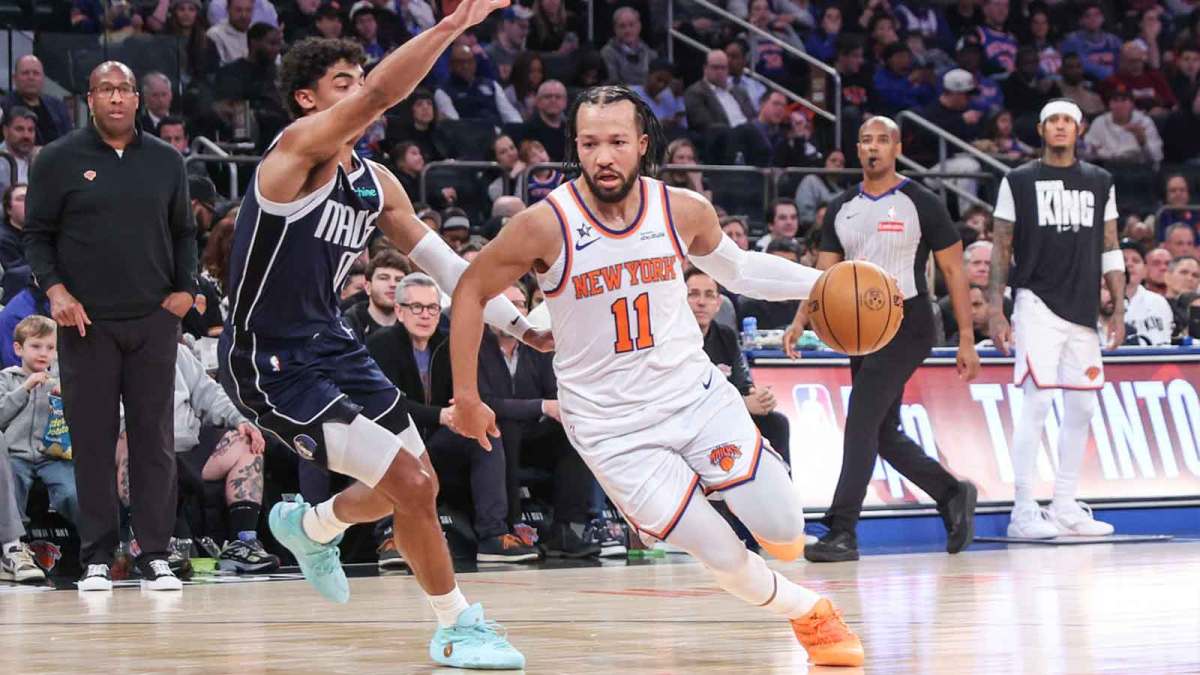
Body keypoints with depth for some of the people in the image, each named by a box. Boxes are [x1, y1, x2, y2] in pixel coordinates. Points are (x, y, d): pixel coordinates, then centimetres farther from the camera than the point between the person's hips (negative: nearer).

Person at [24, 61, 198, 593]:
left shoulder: (165, 161, 10)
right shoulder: (59, 160, 2)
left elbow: (183, 232, 18)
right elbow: (37, 234, 4)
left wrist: (185, 289, 4)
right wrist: (54, 288, -10)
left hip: (154, 320, 2)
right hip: (86, 323, -2)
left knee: (154, 439, 1)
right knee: (93, 441, 0)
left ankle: (155, 555, 5)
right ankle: (96, 558, 6)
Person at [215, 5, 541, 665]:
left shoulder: (375, 183, 8)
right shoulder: (299, 146, -17)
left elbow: (443, 262, 13)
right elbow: (379, 94, -34)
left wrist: (521, 324, 7)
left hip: (330, 344, 9)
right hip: (269, 362, -9)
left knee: (417, 484, 17)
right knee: (411, 485, -14)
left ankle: (309, 527, 44)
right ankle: (456, 627, 2)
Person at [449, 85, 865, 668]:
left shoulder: (684, 211, -6)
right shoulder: (545, 225, -17)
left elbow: (737, 270, 14)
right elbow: (470, 291, -3)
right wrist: (466, 397, -1)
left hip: (697, 395, 3)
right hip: (612, 427, -3)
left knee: (786, 541, -5)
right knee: (723, 557, -11)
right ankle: (807, 614, 20)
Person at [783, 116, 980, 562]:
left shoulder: (921, 204, -5)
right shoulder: (842, 209, 10)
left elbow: (954, 271, -3)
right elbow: (825, 274, 12)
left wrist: (966, 341, -7)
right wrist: (800, 322, -5)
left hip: (907, 326, -7)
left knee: (861, 422, -18)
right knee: (884, 434, 11)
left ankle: (842, 533, -19)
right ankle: (954, 495, 31)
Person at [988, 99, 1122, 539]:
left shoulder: (1099, 183, 12)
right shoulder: (1019, 182, 2)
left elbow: (1110, 250, 13)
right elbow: (1000, 249, 2)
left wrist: (1119, 310, 7)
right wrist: (995, 312, -4)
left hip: (1083, 311, 5)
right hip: (1037, 303, -5)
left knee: (1081, 407, 6)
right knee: (1037, 401, -13)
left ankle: (1064, 508, 15)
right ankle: (1023, 512, -11)